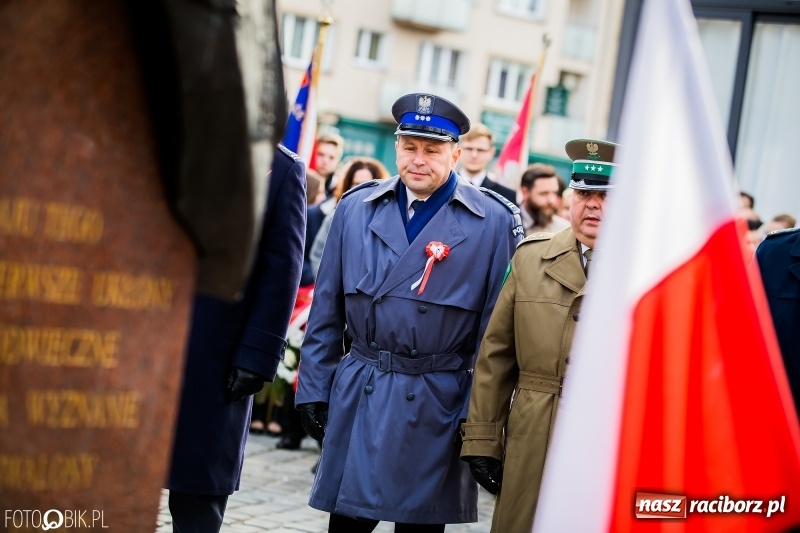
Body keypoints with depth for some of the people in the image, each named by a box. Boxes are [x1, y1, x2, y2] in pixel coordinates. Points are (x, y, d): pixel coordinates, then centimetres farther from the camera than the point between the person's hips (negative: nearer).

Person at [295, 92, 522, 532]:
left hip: (436, 403, -2)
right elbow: (327, 310, 9)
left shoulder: (494, 222, -3)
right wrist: (314, 388, 5)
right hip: (356, 398, 2)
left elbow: (496, 329, -3)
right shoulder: (356, 208, 5)